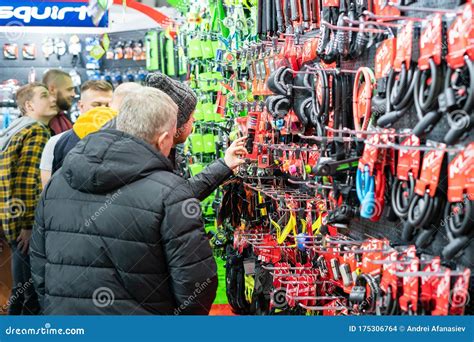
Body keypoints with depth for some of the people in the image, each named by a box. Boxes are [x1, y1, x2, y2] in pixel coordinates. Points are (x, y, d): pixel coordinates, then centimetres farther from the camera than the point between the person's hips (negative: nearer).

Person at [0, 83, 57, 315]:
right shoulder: (38, 131, -11)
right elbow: (28, 181, -19)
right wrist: (28, 225, -21)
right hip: (26, 223, -10)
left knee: (21, 287, 18)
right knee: (35, 288, -3)